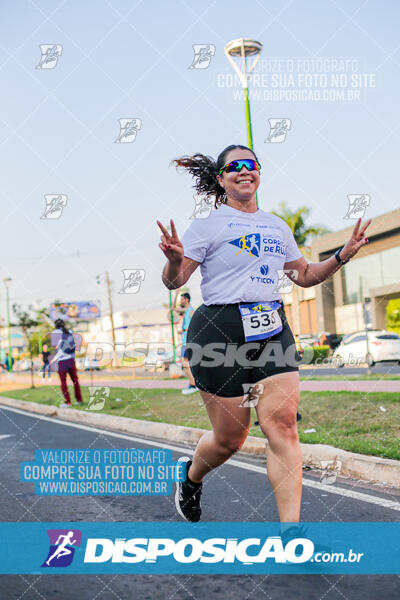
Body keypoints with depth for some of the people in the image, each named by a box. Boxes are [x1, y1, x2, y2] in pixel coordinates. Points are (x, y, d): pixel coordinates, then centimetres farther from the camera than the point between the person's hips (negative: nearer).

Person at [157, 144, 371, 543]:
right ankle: (191, 474, 36)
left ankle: (291, 531, -9)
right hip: (220, 329, -4)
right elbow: (173, 283, -3)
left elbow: (304, 275, 27)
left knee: (282, 423, -11)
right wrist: (174, 261, -25)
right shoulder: (208, 226, 1)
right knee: (230, 438, 1)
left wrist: (343, 255, 13)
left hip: (272, 329, 4)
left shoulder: (277, 226, 18)